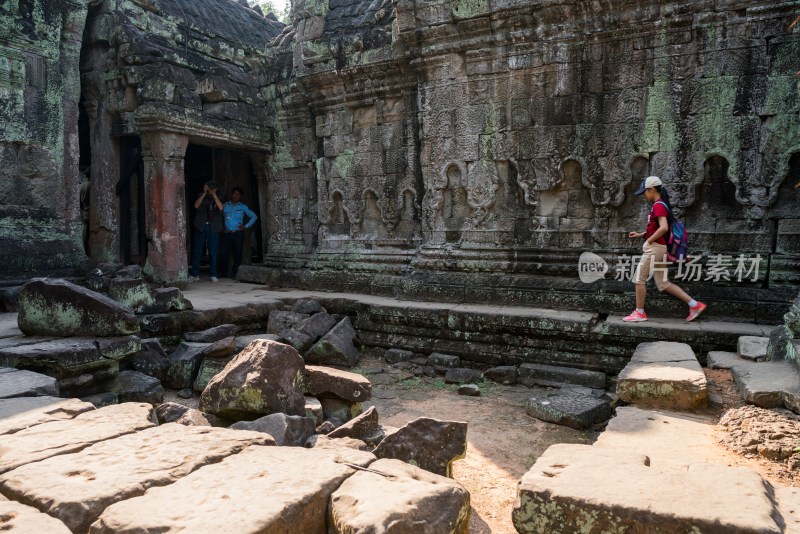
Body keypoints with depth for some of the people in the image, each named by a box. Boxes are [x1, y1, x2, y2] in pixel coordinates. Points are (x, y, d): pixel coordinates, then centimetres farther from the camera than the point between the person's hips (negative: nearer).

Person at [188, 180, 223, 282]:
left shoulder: (217, 198, 11)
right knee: (197, 252, 0)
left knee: (213, 252, 1)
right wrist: (204, 193, -10)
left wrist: (214, 195, -11)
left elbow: (220, 208, -10)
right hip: (200, 227, 0)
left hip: (213, 228, 0)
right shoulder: (201, 196, 9)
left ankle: (213, 275, 8)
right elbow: (196, 206, -10)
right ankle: (194, 275, 6)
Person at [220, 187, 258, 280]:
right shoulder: (225, 206, 13)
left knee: (237, 254, -1)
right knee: (224, 253, -5)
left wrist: (246, 226, 3)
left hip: (238, 234, 0)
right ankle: (224, 273, 6)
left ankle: (234, 274, 6)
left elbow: (254, 217, 12)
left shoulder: (243, 207, 11)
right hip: (226, 233, 1)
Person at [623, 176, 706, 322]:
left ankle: (640, 313, 9)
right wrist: (640, 235, 16)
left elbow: (664, 228, -28)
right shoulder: (661, 205, 15)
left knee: (639, 279, 1)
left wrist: (649, 241, -18)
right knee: (663, 284, 12)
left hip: (654, 248, -10)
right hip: (660, 248, 10)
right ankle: (694, 304, 13)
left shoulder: (658, 206, -16)